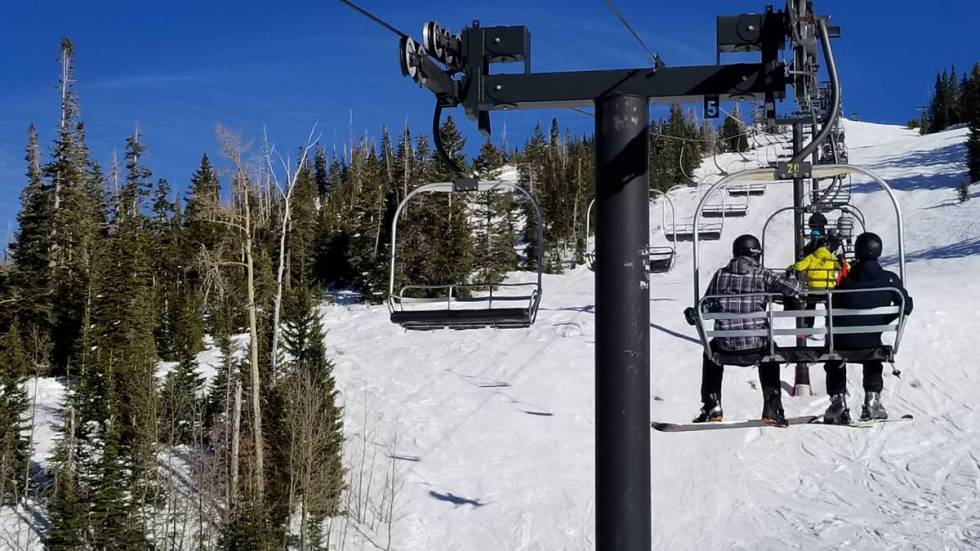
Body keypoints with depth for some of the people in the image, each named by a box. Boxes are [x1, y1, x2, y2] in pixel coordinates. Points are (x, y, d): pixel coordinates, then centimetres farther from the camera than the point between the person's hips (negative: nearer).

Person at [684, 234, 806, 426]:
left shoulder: (721, 275, 4)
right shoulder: (761, 274, -2)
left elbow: (706, 307, 6)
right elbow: (792, 287, -10)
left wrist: (692, 315, 28)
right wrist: (799, 289, 15)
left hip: (726, 343, 1)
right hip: (756, 342, -1)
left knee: (711, 351, 35)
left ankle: (712, 407, 29)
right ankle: (772, 409, 25)